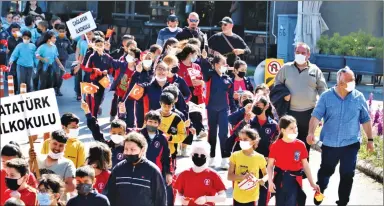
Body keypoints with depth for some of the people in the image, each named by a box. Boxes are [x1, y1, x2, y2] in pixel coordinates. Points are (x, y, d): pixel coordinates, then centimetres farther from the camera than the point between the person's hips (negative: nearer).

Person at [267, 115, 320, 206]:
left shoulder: (300, 145, 0)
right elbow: (270, 165, -3)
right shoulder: (275, 145, -6)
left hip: (295, 181, 1)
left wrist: (312, 183, 6)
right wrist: (270, 181, -15)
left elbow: (305, 165, 6)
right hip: (280, 180, -1)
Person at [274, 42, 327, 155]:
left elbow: (322, 89, 8)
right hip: (290, 111, 0)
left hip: (308, 112, 0)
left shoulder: (315, 70, 3)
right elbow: (277, 83, 11)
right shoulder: (286, 68, 2)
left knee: (305, 142, 10)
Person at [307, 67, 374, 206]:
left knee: (347, 174, 3)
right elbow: (316, 115, -12)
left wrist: (370, 139, 5)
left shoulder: (359, 97, -1)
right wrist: (311, 132, -27)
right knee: (325, 171, 17)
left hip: (351, 144, 0)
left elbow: (365, 120, 5)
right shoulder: (326, 96, -6)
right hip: (329, 143, 0)